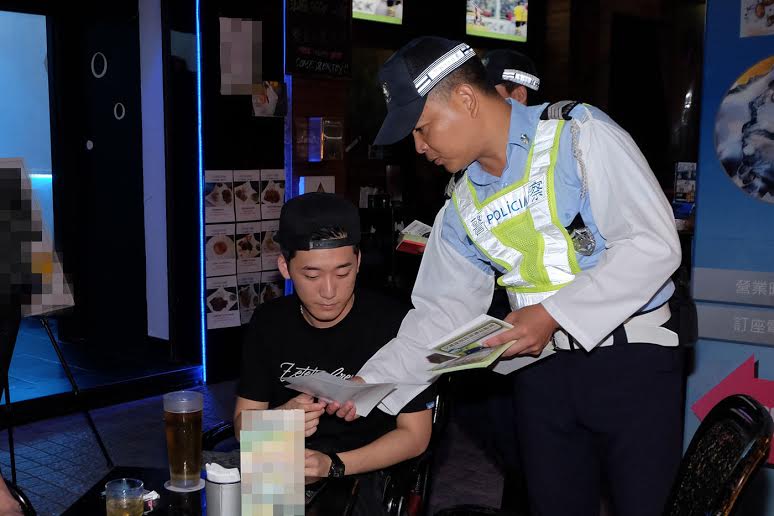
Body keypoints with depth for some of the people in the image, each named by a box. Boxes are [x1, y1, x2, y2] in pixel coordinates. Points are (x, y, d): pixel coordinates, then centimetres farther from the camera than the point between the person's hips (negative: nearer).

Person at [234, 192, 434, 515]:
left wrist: (334, 465, -20)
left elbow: (414, 435, -7)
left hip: (362, 475, -2)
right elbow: (243, 424, 4)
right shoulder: (269, 323, 2)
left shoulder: (393, 325, -11)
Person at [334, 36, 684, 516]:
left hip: (632, 356, -5)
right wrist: (368, 383, 1)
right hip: (543, 369, 5)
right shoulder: (462, 208, 8)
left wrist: (554, 313, -21)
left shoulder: (578, 133, -10)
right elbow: (441, 313, 10)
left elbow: (654, 243, -17)